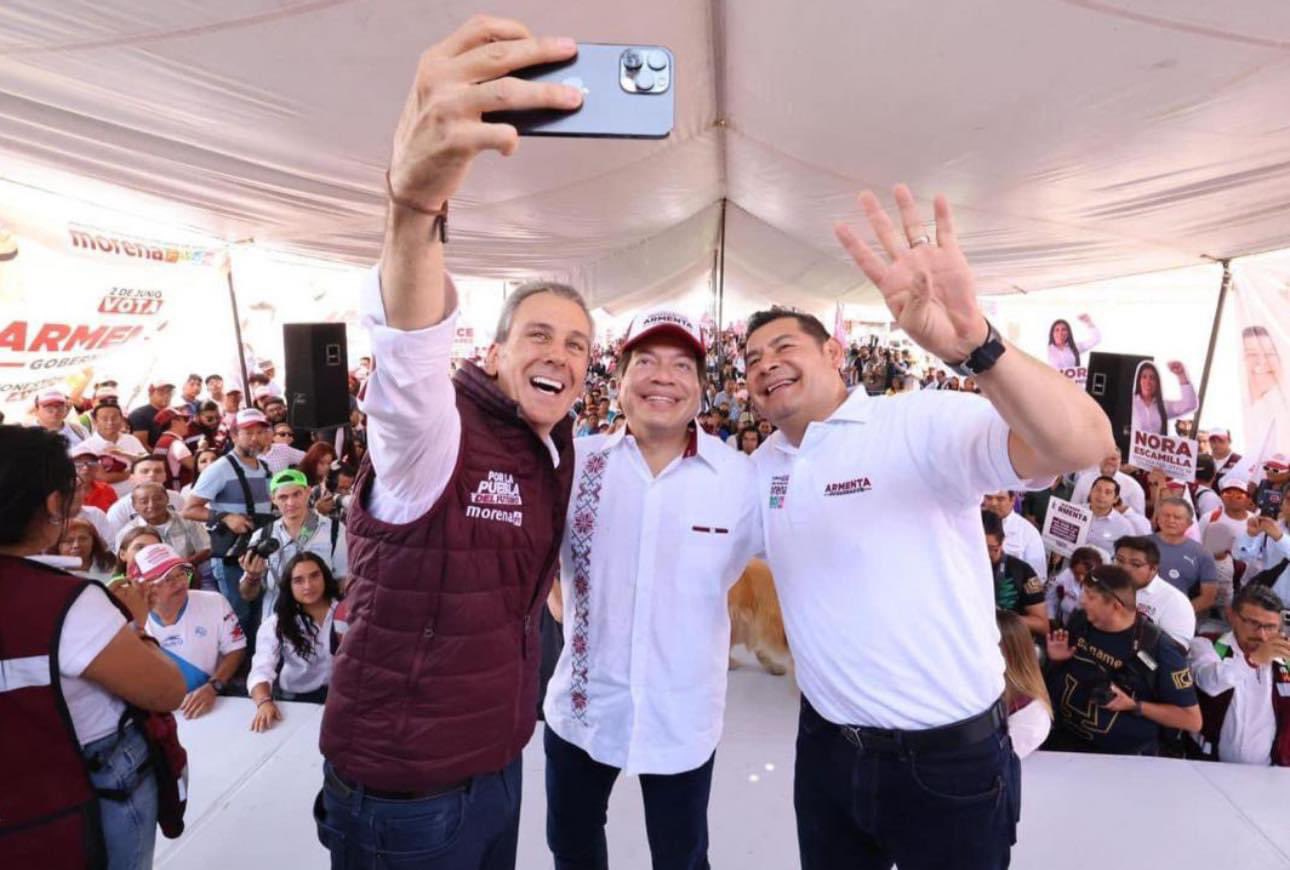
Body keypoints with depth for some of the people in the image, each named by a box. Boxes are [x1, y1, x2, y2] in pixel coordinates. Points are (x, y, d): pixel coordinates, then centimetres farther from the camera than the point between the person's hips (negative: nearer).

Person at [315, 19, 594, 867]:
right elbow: (411, 354, -45)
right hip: (400, 792, -6)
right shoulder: (433, 430, -21)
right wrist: (416, 199, -61)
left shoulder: (556, 449, 1)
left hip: (498, 767, 7)